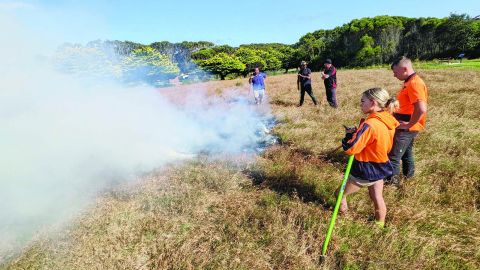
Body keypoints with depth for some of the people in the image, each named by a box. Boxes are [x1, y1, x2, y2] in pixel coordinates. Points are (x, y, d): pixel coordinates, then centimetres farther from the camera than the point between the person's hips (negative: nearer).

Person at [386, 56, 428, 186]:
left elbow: (421, 109, -33)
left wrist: (409, 124, -23)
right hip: (405, 126, 10)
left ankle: (392, 180, 12)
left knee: (393, 155, -1)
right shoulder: (409, 82, 10)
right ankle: (408, 173, 42)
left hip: (406, 128, -10)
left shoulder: (415, 84, -23)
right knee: (406, 151, 25)